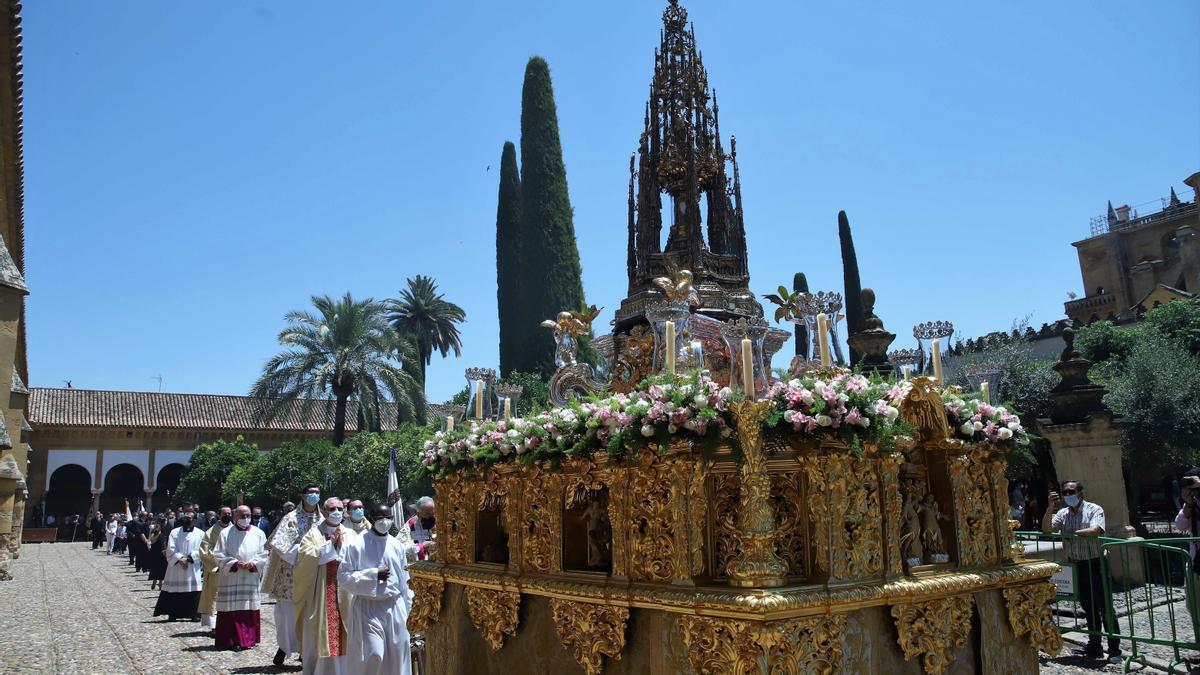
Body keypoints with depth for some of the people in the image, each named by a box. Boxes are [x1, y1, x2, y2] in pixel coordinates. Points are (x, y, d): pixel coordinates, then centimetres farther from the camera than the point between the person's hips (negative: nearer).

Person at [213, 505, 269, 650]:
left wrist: (253, 564, -11)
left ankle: (248, 639, 10)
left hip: (251, 579, 2)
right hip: (230, 579, -2)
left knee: (250, 610, 2)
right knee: (232, 610, -4)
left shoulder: (258, 534, 8)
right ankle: (233, 640, 3)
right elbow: (219, 555, -1)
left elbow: (264, 555, 7)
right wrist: (235, 564, -14)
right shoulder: (225, 533, 3)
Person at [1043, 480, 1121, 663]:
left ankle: (1114, 649, 3)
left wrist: (1071, 533, -18)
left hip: (1095, 563, -5)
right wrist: (1050, 507, -13)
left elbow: (1094, 530, -23)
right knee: (1088, 608, 14)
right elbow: (1046, 528, -4)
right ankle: (1094, 646, 24)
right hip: (1077, 565, 6)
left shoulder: (1094, 510, -6)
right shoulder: (1063, 513, 9)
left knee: (1104, 607, -3)